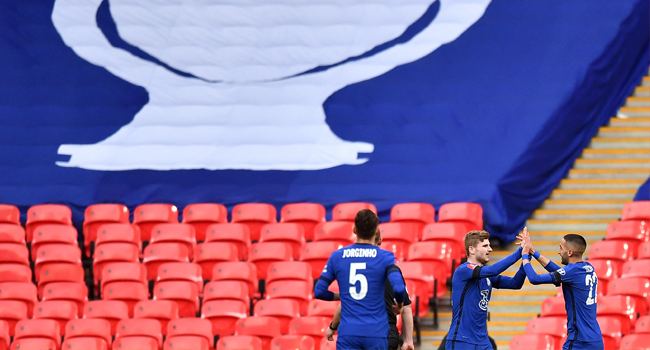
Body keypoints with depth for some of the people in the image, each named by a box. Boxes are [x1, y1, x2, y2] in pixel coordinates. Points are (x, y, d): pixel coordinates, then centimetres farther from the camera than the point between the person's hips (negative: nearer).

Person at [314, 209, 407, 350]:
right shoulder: (386, 257, -2)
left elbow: (319, 291, 6)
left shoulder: (337, 256, 5)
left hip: (348, 332, 1)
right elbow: (398, 289, -16)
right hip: (376, 333, -1)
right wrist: (399, 305, 7)